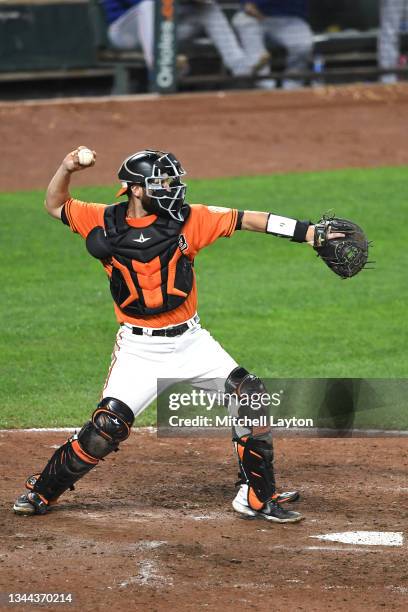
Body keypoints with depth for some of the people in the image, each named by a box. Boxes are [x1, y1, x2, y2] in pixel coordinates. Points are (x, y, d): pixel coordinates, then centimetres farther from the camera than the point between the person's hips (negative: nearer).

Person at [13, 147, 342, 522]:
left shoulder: (188, 219, -4)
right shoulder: (105, 223, -3)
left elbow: (248, 220, -9)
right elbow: (55, 206, 11)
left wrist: (310, 232, -17)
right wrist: (66, 170, -9)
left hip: (190, 340, 2)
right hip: (139, 348, -2)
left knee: (250, 395, -12)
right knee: (107, 427, -12)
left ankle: (256, 498, 0)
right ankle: (43, 491, 10)